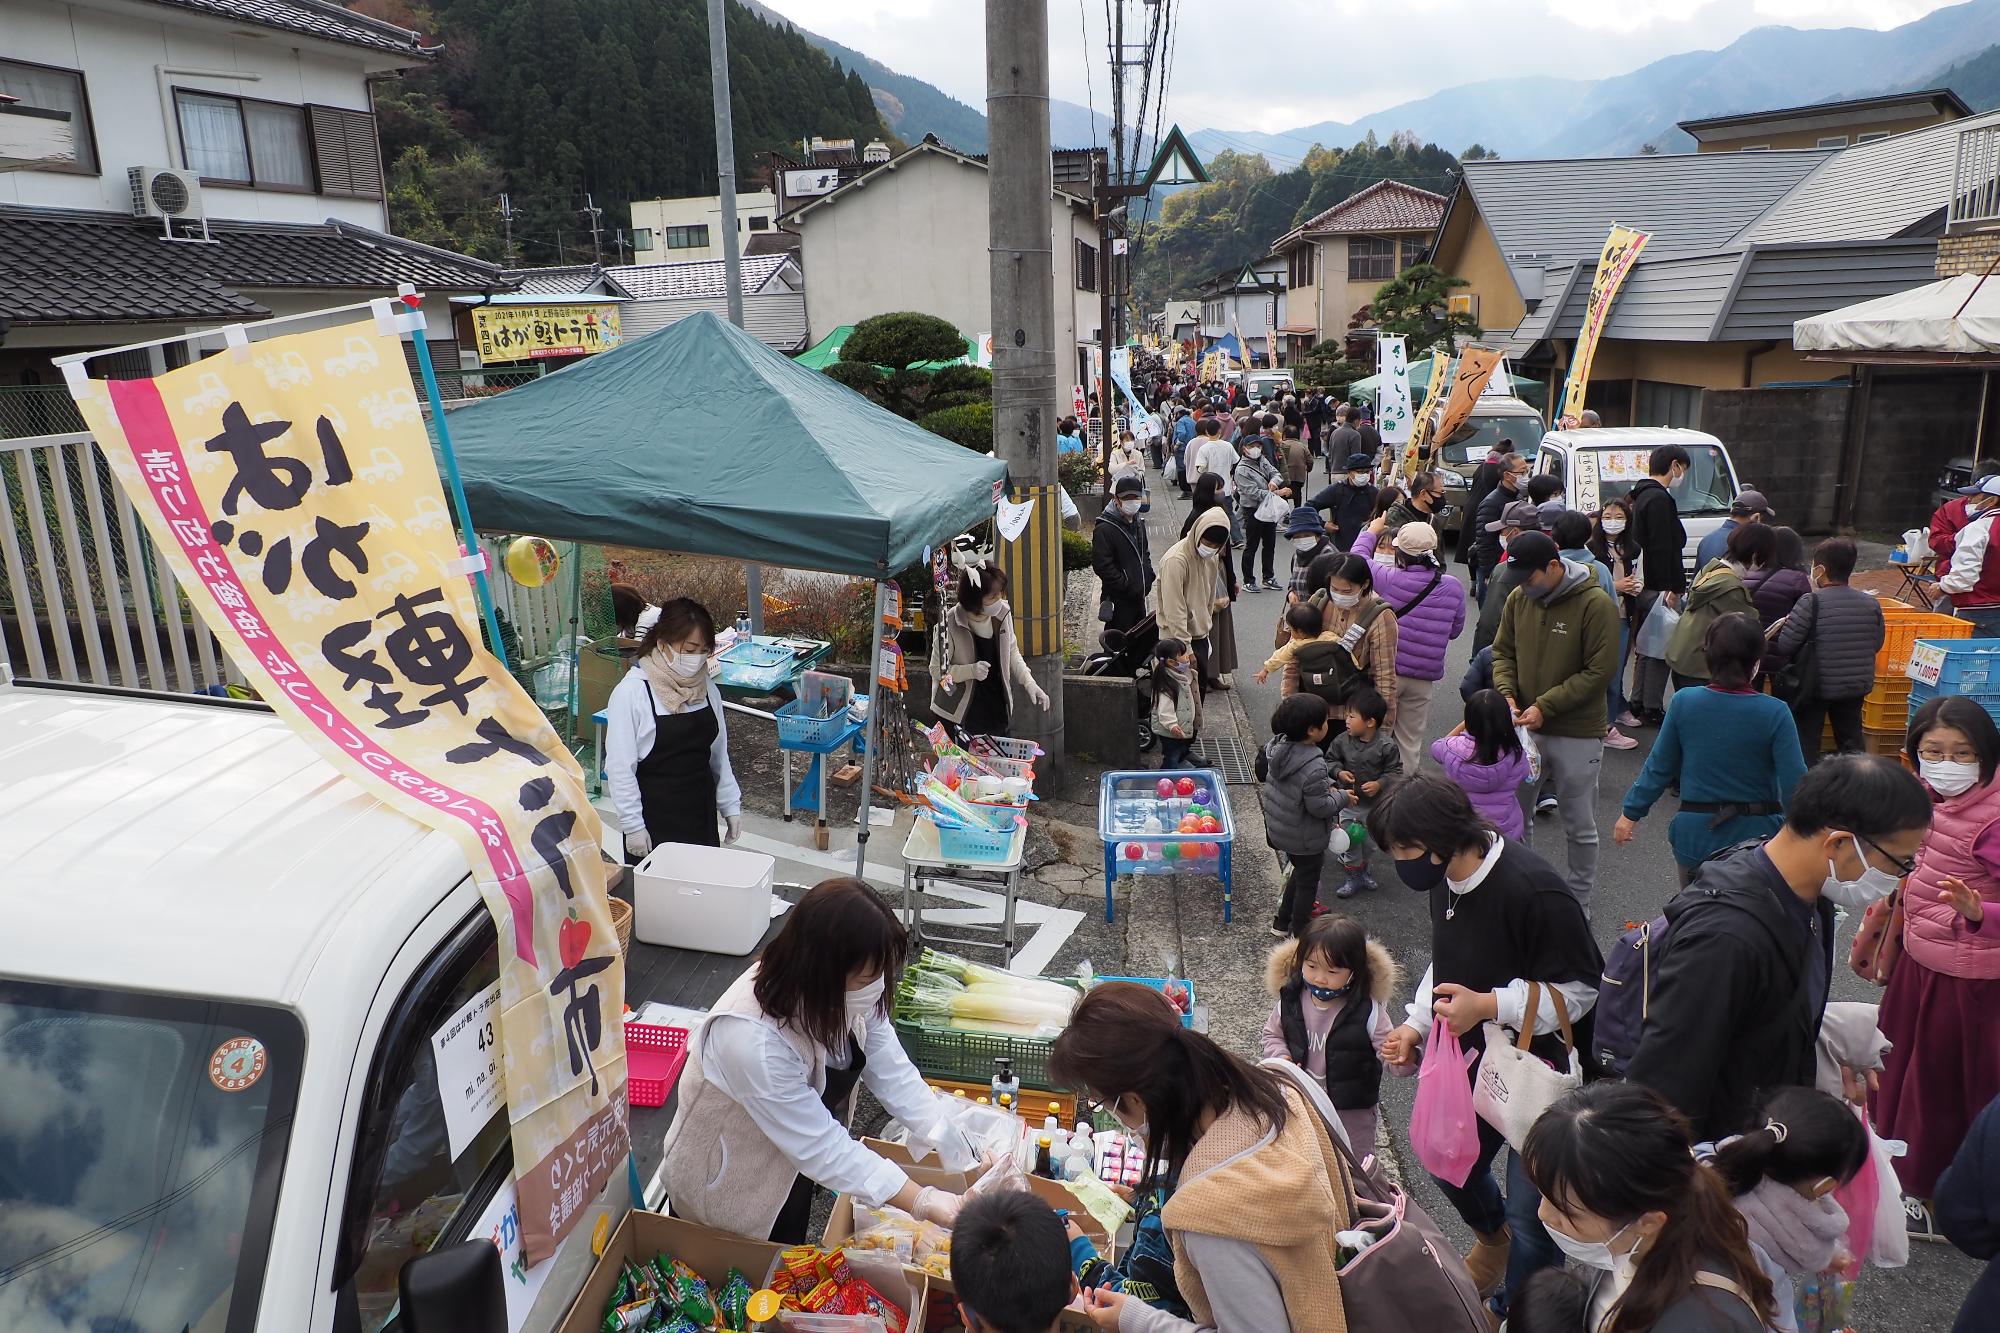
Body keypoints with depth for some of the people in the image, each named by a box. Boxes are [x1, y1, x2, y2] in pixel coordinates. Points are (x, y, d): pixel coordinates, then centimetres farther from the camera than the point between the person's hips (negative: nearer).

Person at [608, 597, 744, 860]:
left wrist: (730, 806, 10)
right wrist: (633, 826, -13)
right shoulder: (631, 692, -14)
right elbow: (620, 767, -12)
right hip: (655, 820, -5)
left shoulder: (706, 687, 3)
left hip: (701, 813, 5)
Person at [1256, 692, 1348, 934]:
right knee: (1308, 882, 15)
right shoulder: (1313, 767, -34)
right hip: (1305, 838, -8)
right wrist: (1343, 798, -10)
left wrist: (1326, 785, 3)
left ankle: (1282, 922, 41)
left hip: (1280, 829, 8)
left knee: (1300, 872, 29)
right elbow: (1319, 807, -27)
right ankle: (1299, 933, 31)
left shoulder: (1278, 745, -9)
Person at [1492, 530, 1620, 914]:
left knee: (1579, 827, 10)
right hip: (1525, 729, 5)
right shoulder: (1518, 598, -1)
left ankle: (1579, 902, 28)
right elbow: (1503, 651, 10)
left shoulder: (1596, 604, -16)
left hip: (1578, 735, -4)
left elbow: (1599, 672, -16)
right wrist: (1506, 692, -8)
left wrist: (1545, 706, -20)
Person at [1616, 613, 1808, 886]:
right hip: (1756, 833, -1)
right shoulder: (1775, 713, -16)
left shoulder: (1683, 702, -11)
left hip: (1695, 835, 1)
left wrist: (1631, 812, 9)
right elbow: (1794, 782, -15)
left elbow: (1659, 767, -4)